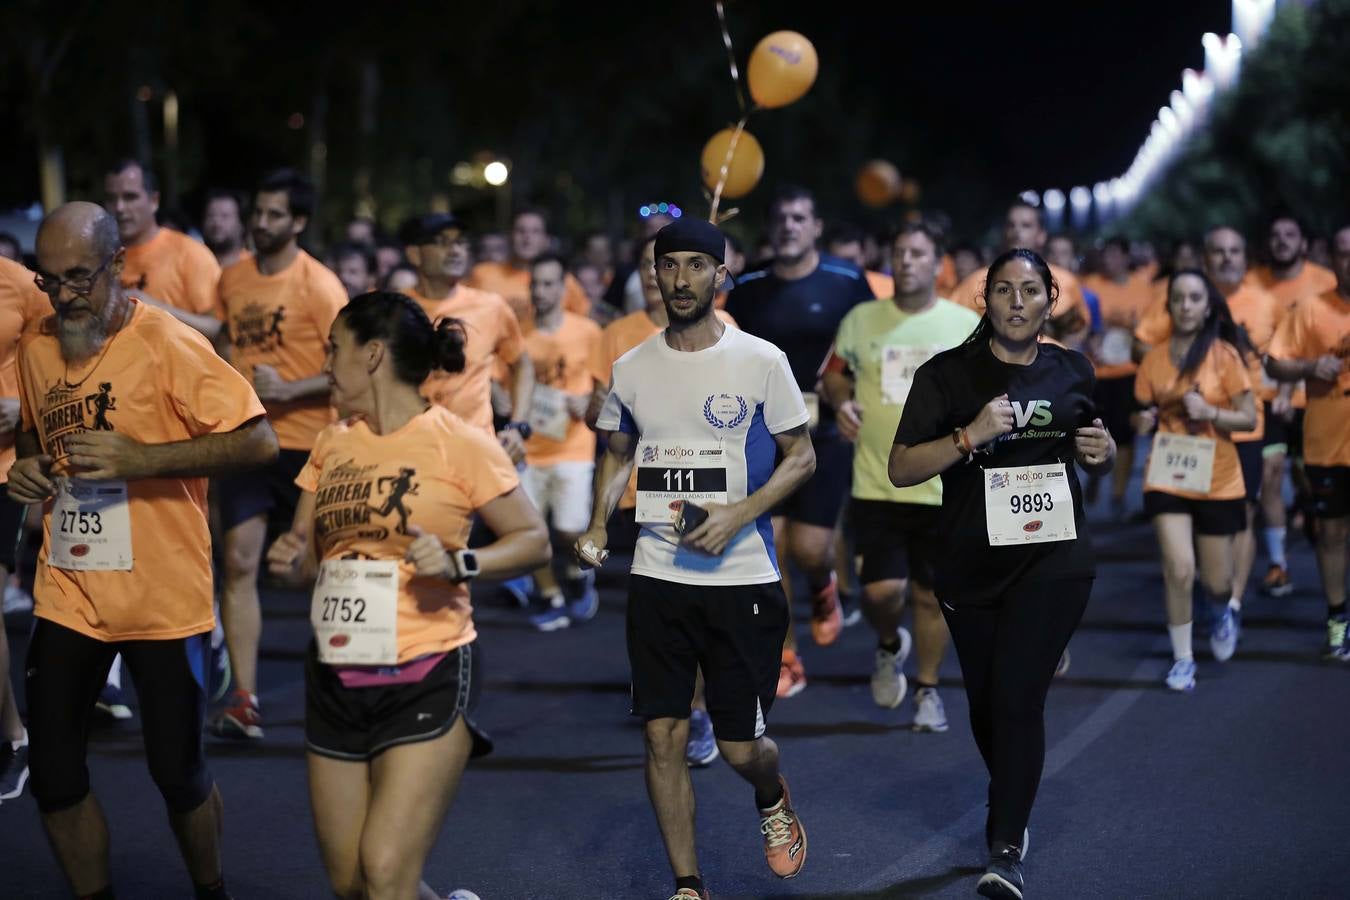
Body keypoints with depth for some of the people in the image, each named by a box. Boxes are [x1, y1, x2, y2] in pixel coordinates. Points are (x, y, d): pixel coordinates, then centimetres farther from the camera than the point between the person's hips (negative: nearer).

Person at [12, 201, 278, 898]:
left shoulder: (167, 344, -13)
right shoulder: (35, 348, 6)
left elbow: (259, 441, -18)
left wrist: (138, 458, -25)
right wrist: (25, 464, 1)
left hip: (162, 598, -5)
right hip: (67, 595, 5)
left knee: (177, 771, 6)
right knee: (53, 773, 5)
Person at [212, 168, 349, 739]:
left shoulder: (319, 285, -9)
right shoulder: (232, 279, 6)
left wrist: (287, 391, -21)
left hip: (305, 443, -4)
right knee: (239, 564, -6)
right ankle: (244, 702, -6)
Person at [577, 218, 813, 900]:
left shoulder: (761, 361, -5)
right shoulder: (631, 370, 5)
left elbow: (801, 456, 0)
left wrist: (739, 515, -15)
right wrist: (598, 524, 1)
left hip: (742, 579, -3)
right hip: (657, 579, 3)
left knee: (742, 746, 1)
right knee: (663, 736, 0)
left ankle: (772, 799, 37)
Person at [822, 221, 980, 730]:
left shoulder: (967, 324, 1)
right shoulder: (861, 319, 3)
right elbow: (836, 371, 18)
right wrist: (841, 402, -3)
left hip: (944, 485, 0)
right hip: (876, 483, 0)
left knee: (932, 593, 7)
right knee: (881, 589, -9)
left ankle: (928, 689, 26)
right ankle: (889, 645, 26)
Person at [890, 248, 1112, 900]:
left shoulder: (1073, 372, 6)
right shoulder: (947, 375, -4)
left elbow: (1091, 453, 22)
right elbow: (900, 469, -9)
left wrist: (1104, 452, -2)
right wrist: (970, 436, -23)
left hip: (1053, 560, -1)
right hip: (972, 567, 1)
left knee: (1018, 698, -13)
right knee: (986, 703, 14)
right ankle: (1012, 807, 40)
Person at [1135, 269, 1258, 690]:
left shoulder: (1226, 355, -7)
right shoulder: (1154, 358, 0)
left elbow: (1249, 419, -6)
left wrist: (1210, 412, -23)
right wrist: (1144, 421, -11)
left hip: (1218, 481, -1)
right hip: (1167, 478, 1)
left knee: (1216, 582, 7)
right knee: (1179, 570, -14)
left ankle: (1222, 613, 44)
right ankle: (1182, 658, 5)